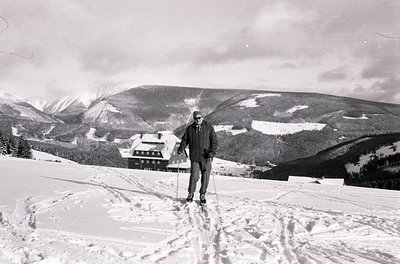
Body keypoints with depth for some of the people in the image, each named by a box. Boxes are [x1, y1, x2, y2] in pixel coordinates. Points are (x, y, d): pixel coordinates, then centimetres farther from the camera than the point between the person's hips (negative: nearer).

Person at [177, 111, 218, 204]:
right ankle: (190, 193, 14)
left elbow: (214, 142, -1)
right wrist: (180, 149, -4)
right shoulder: (190, 129, 6)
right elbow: (185, 140, 13)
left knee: (205, 176, 4)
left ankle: (202, 195, 20)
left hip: (206, 158, 0)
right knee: (194, 176, -5)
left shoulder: (209, 128, 0)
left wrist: (212, 153, -14)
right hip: (194, 157, 0)